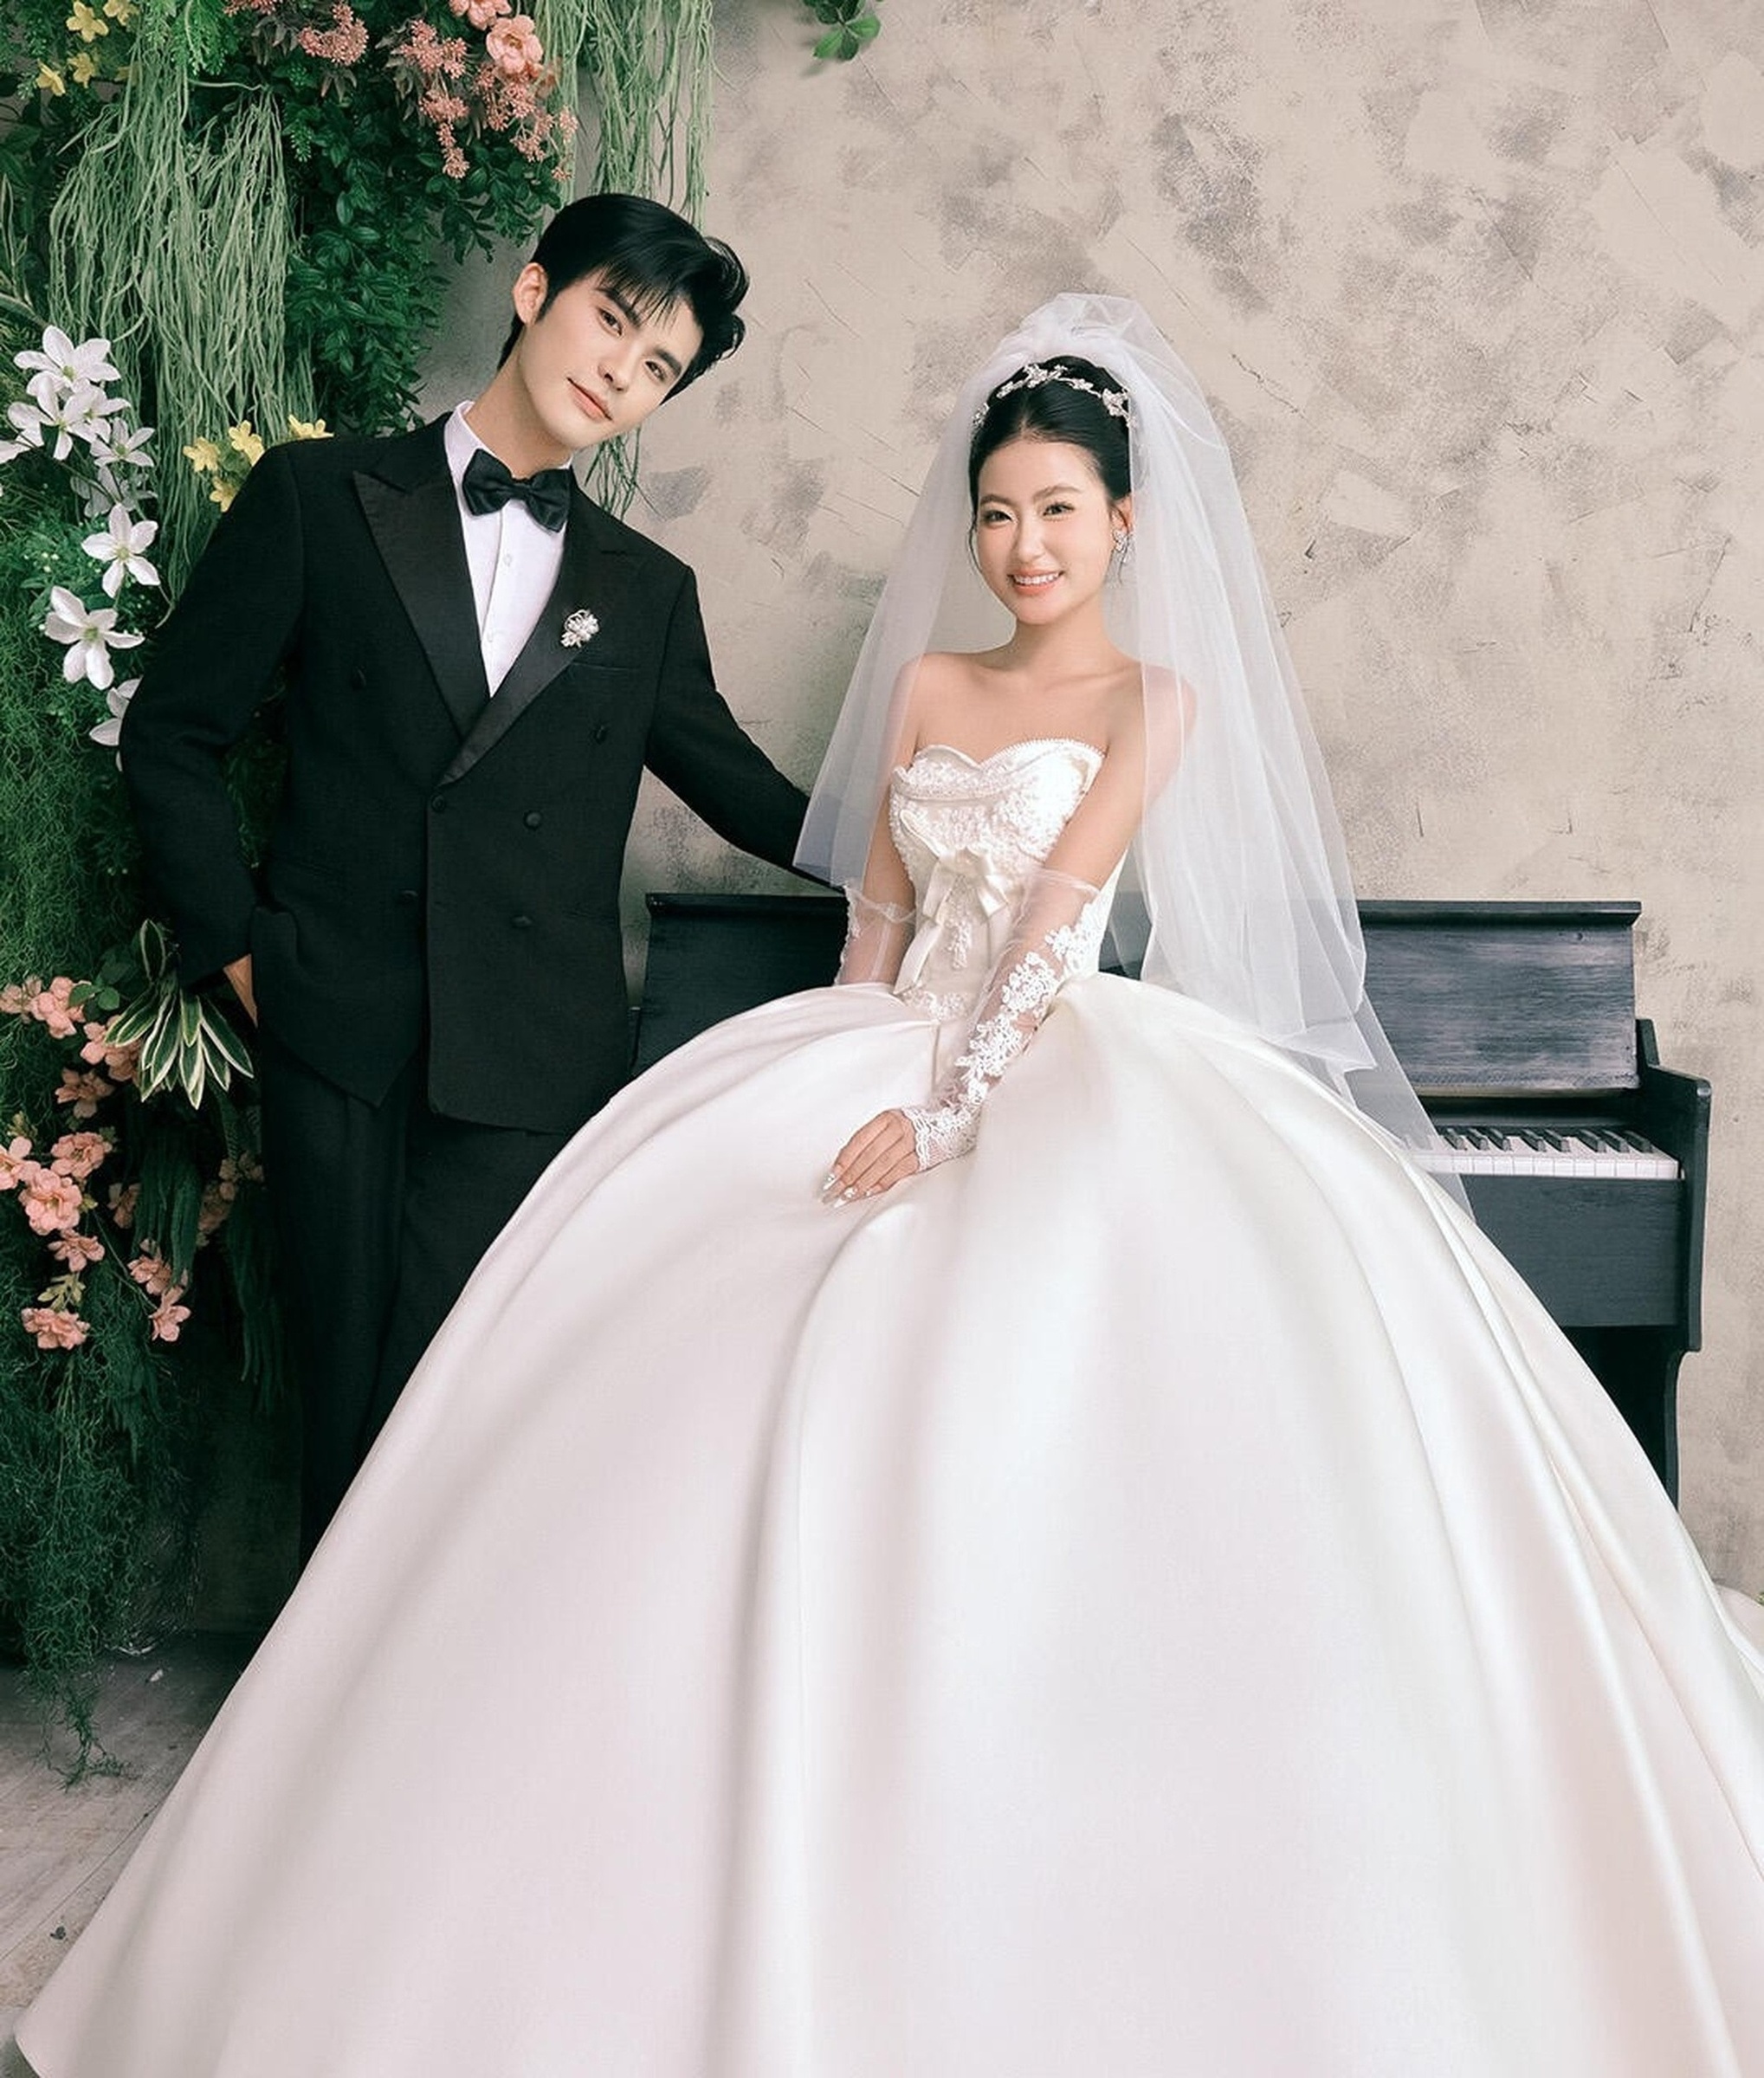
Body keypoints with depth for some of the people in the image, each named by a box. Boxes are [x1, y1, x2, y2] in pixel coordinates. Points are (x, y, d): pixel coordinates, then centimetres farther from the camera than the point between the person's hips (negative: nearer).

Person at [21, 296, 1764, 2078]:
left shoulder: (1159, 695, 3)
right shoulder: (927, 686, 18)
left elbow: (1056, 916, -10)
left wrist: (950, 1112, -20)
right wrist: (842, 1077, 5)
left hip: (1073, 1068, -4)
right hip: (891, 1054, 5)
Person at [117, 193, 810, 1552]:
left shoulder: (649, 593, 13)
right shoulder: (318, 498, 7)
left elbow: (742, 791, 18)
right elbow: (175, 736, 8)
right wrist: (237, 947, 3)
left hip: (535, 1066, 1)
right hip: (338, 1037, 0)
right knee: (348, 1388, 6)